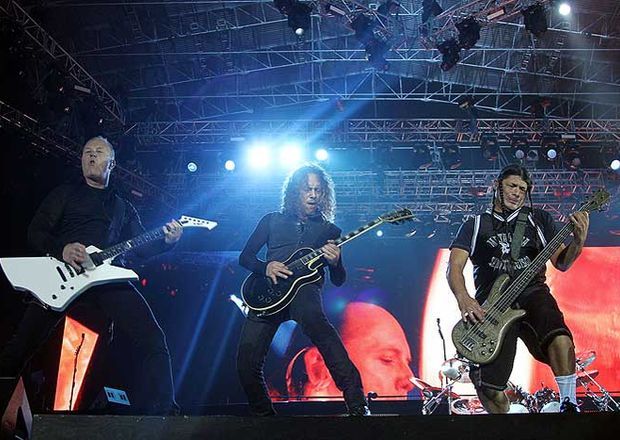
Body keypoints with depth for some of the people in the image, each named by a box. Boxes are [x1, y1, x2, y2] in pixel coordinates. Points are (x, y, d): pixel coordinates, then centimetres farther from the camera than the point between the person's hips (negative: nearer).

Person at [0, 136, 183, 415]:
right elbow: (35, 232, 9)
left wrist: (166, 241, -1)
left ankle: (163, 414, -8)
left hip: (108, 275, 2)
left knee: (154, 341, -13)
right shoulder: (65, 193, 20)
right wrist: (62, 249, -13)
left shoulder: (123, 207, 28)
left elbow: (143, 247, 20)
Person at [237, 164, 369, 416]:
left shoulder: (329, 230, 18)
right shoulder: (271, 221, 19)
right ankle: (263, 415, 15)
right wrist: (266, 267, -5)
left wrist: (335, 262, -8)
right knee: (247, 361, -13)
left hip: (304, 289, -2)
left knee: (314, 320, -39)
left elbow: (338, 281, 15)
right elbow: (245, 257, 16)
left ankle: (358, 406, -43)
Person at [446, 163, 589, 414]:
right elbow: (454, 266, 4)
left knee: (560, 339, -34)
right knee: (489, 387, -15)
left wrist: (578, 241, -8)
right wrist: (463, 298, -16)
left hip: (532, 292, 1)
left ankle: (569, 405, -17)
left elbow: (561, 263, 13)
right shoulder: (475, 225, 14)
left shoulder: (538, 219, 18)